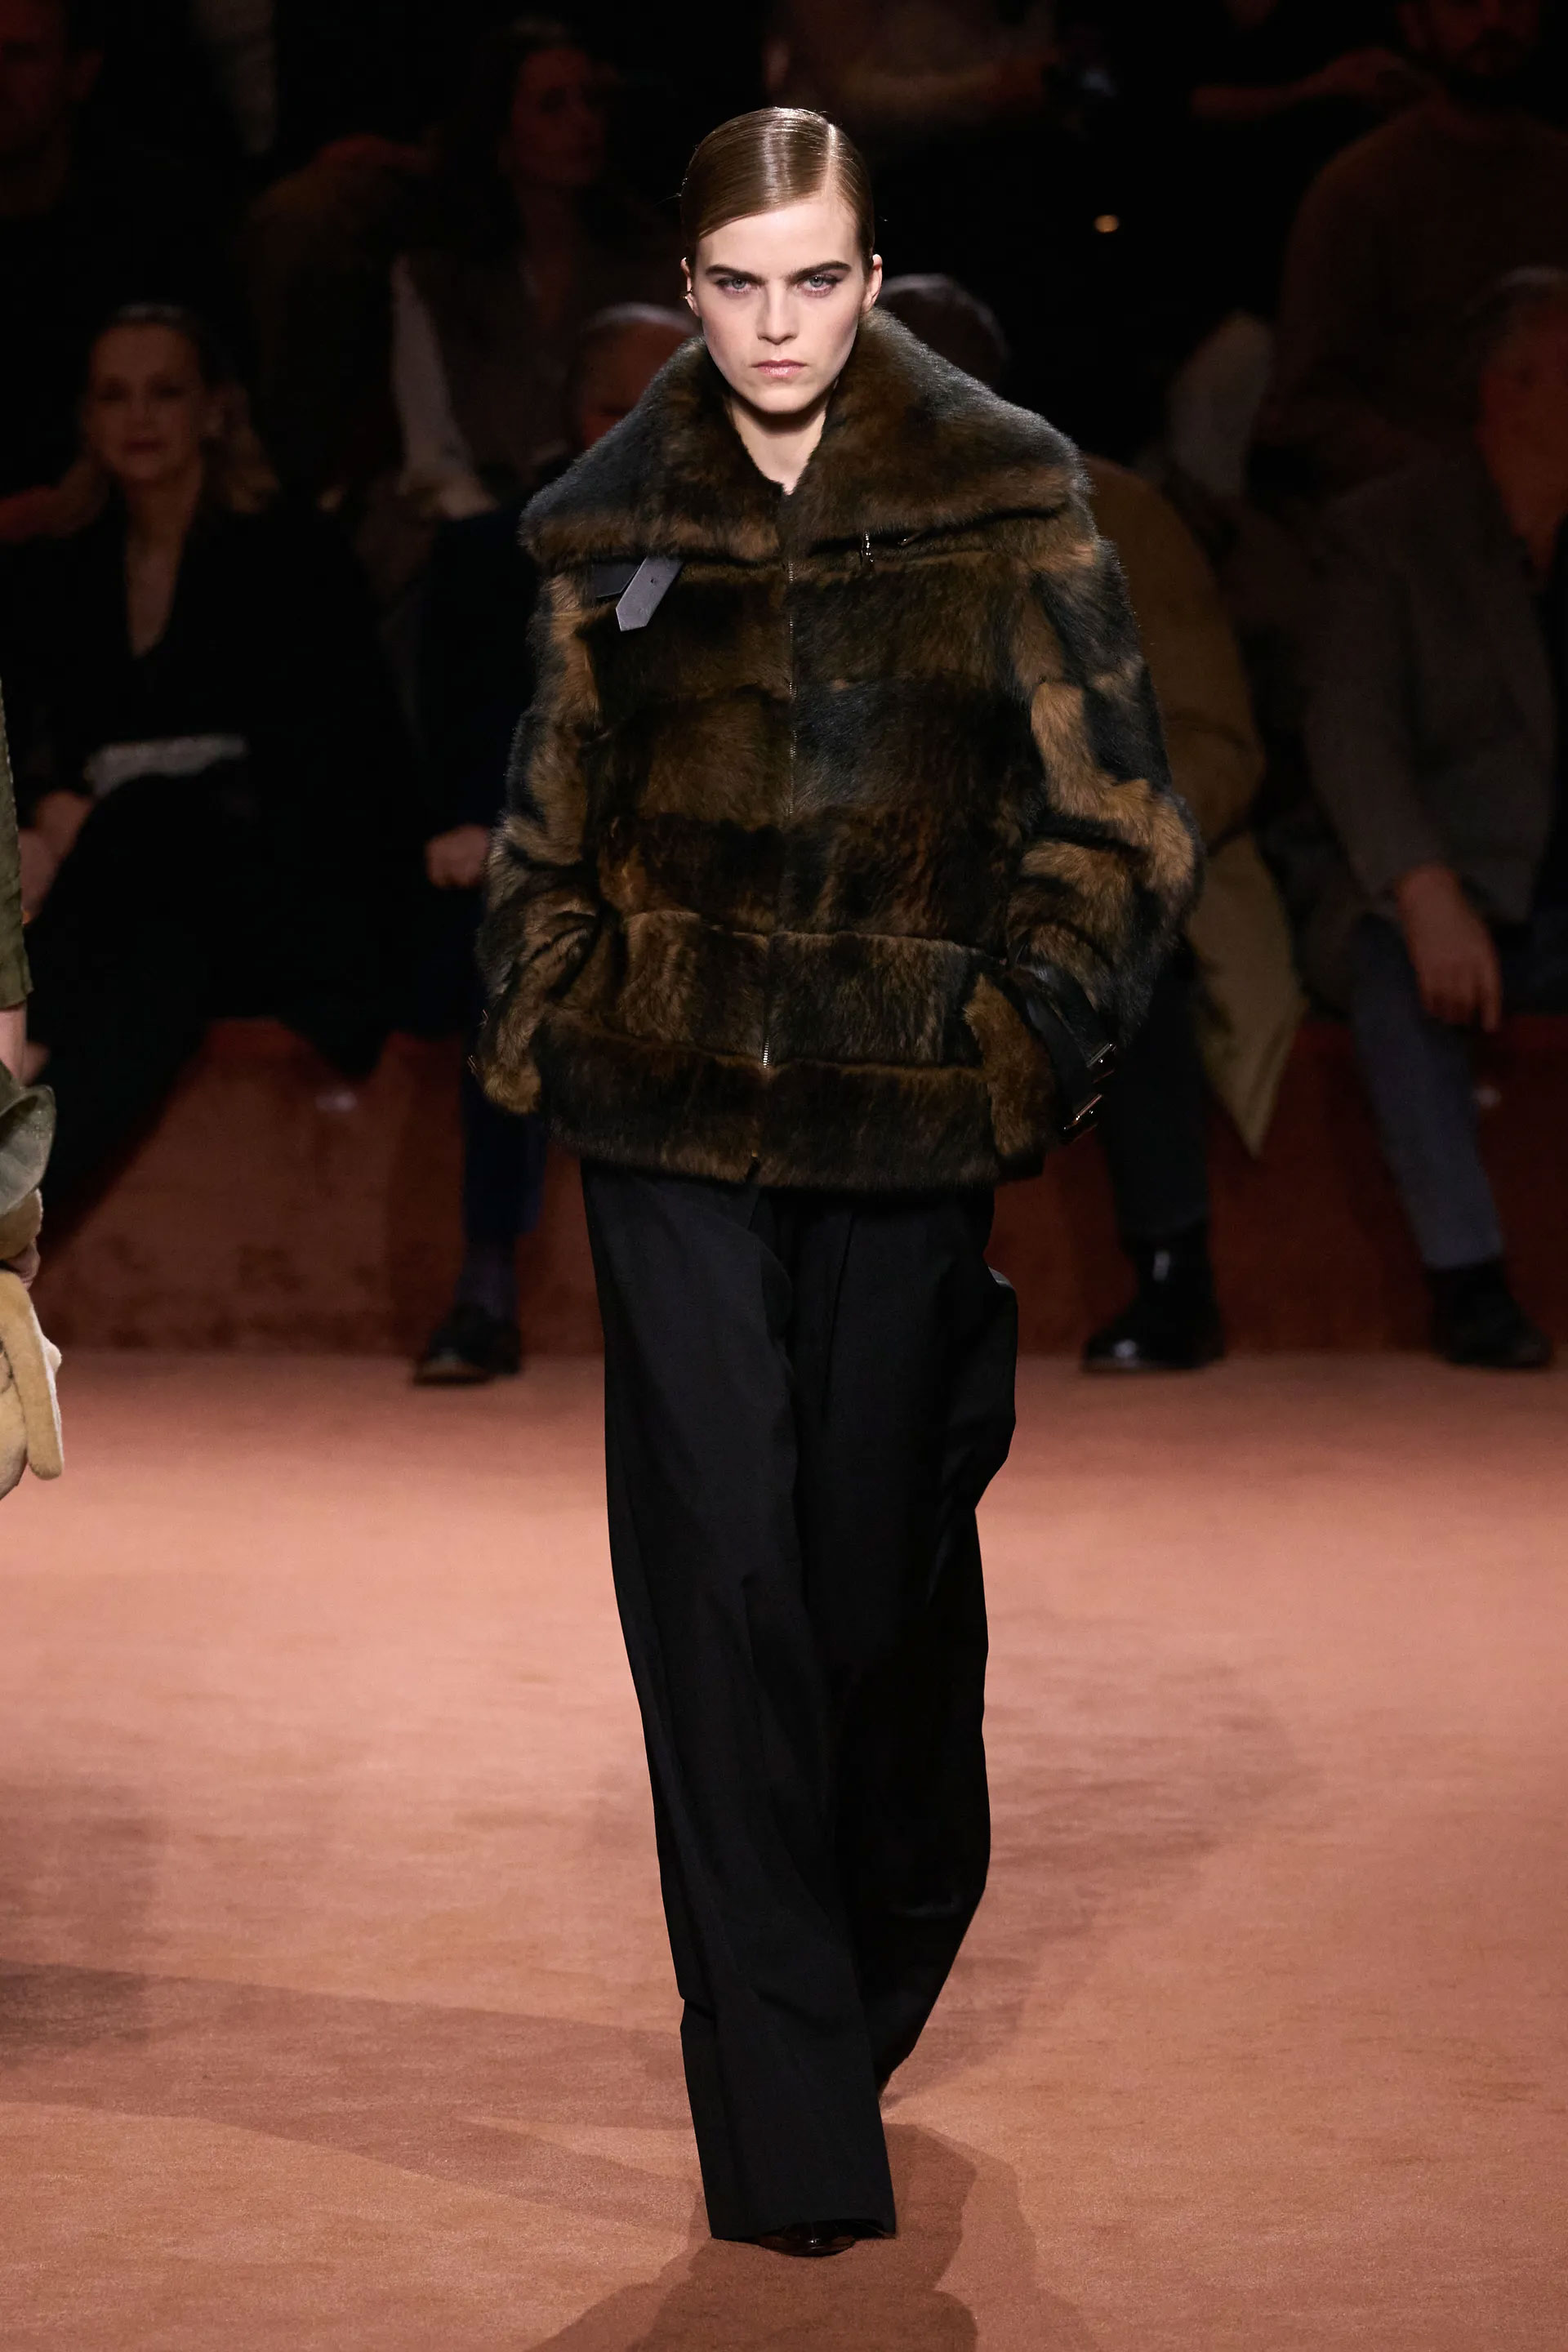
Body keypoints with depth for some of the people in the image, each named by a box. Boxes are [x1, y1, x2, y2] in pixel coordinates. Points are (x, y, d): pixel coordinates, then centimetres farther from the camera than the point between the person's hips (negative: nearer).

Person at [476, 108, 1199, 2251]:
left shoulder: (1004, 500, 0)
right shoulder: (612, 526, 6)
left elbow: (1114, 817, 0)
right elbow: (553, 823, 14)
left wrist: (1027, 1039, -7)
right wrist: (545, 1030, 3)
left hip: (909, 1120, -1)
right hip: (673, 1122, 1)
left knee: (887, 1570, 9)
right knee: (721, 1579, -5)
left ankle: (879, 1979, 36)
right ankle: (788, 2135, -2)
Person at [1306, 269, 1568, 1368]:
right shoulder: (1392, 529, 1)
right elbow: (1353, 733, -10)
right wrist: (1428, 898, -26)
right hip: (1457, 900, -3)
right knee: (1396, 962, -34)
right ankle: (1465, 1274, -32)